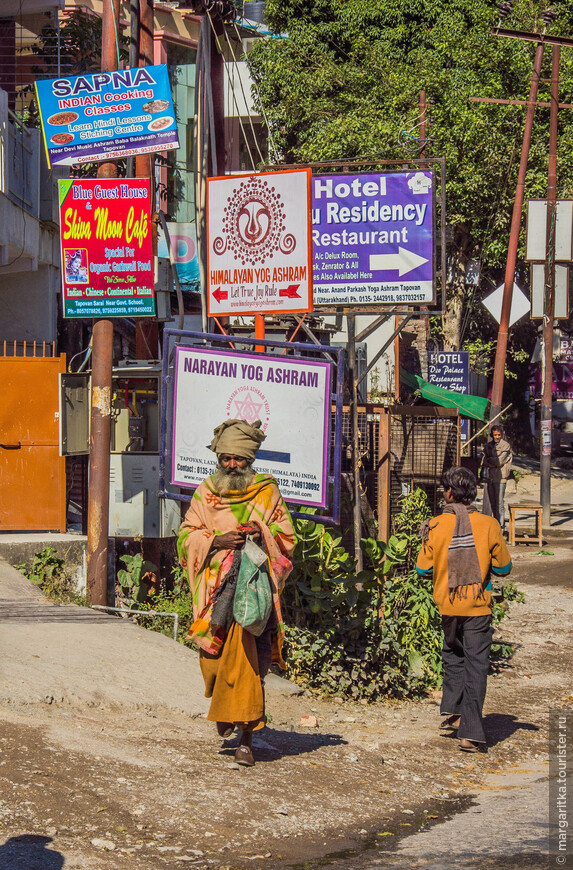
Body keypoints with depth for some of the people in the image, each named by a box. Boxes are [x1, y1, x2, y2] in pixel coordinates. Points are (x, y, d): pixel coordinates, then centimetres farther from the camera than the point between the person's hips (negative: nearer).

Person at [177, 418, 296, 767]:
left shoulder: (267, 493, 9)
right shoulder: (206, 493, 13)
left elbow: (287, 537, 11)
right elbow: (187, 536, 9)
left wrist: (262, 534, -9)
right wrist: (217, 540, -8)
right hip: (216, 587, 2)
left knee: (249, 656, -10)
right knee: (213, 654, -3)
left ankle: (247, 736, -8)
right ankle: (224, 707, 29)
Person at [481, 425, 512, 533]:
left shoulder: (505, 446, -3)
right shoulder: (488, 445, 14)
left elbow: (499, 461, -12)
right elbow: (484, 462, 5)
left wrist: (489, 461, 0)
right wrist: (494, 463, -11)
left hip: (500, 477, -5)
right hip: (489, 476, 5)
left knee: (499, 502, -3)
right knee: (487, 502, 7)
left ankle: (501, 526, 2)